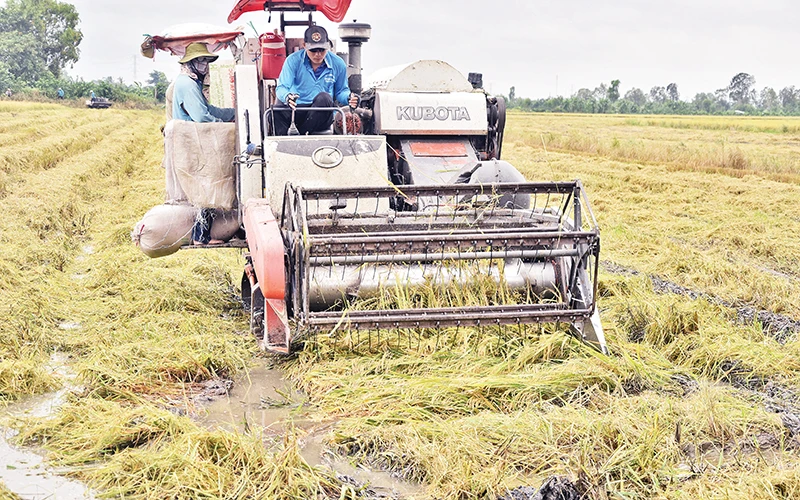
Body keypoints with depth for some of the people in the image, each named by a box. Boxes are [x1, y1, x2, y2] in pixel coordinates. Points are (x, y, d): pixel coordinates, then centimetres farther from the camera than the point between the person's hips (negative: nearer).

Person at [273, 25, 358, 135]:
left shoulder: (338, 64, 3)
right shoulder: (293, 60, -3)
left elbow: (341, 91, 17)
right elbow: (281, 88, -10)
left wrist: (349, 97, -9)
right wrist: (287, 96, -36)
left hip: (321, 114, 2)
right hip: (295, 109, -1)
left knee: (323, 97, -33)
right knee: (278, 110, -35)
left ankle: (303, 134, -24)